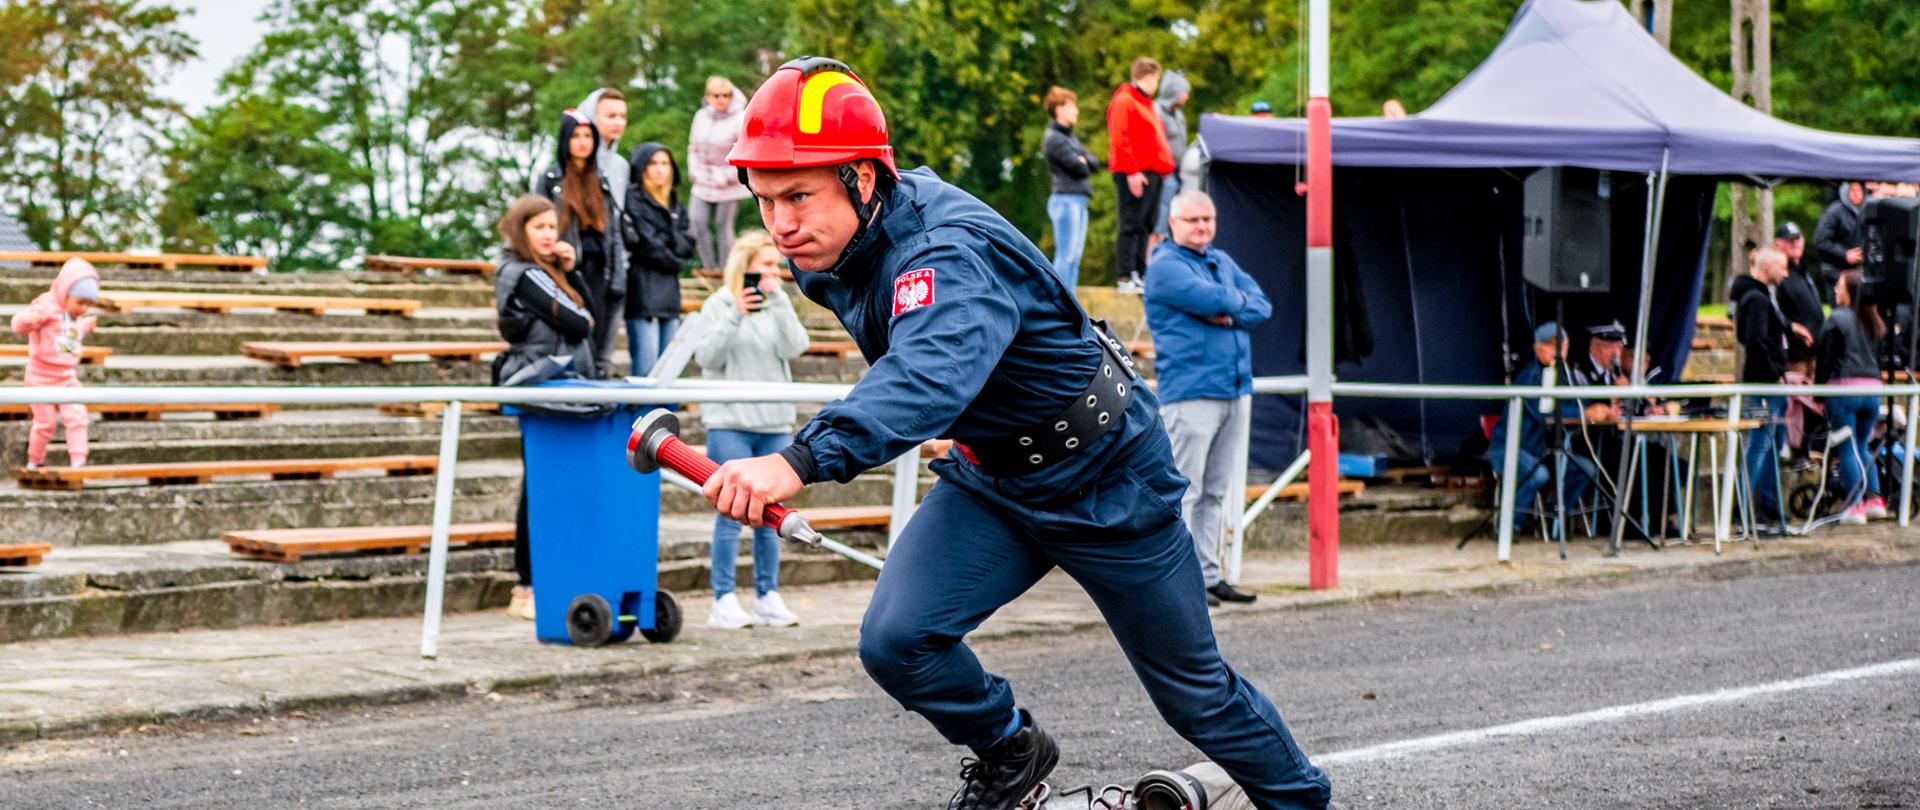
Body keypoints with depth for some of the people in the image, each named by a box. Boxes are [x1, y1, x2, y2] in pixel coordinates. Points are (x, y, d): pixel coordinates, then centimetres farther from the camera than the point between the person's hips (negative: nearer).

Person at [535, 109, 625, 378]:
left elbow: (614, 232, 14)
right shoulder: (550, 180, 3)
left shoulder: (602, 181, 15)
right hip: (567, 271, -4)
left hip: (598, 269, 4)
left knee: (601, 334, 1)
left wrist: (618, 276, 5)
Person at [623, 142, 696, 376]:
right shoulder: (633, 201, -5)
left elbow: (687, 245, 9)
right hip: (643, 291, -7)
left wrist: (667, 240, -7)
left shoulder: (676, 205, 19)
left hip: (669, 292, 7)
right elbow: (649, 246, -10)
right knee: (646, 364, -13)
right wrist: (674, 261, 2)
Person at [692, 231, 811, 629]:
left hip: (775, 424, 4)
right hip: (730, 423, -4)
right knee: (732, 513, -7)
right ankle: (723, 601, -5)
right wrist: (735, 316, -18)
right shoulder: (718, 305, 0)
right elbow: (707, 357, -7)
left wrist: (778, 301, -12)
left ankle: (768, 597, 13)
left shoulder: (778, 305, 10)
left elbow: (794, 347, -4)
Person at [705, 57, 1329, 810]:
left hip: (1106, 485, -6)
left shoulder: (950, 253, -36)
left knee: (1195, 692, 8)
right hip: (988, 481, 7)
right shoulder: (834, 248, -10)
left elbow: (930, 375, -56)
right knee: (895, 641, -15)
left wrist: (801, 460, -70)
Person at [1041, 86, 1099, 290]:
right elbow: (1079, 168, -14)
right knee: (1066, 255, -10)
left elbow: (1094, 164, 13)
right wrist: (1081, 163, 6)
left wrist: (1083, 160, -5)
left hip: (1079, 201, 9)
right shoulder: (1054, 138, -9)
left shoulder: (1071, 137, 20)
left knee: (1075, 256, 9)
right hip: (1066, 199, -9)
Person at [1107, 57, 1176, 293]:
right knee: (1131, 224, -9)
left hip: (1151, 173, 10)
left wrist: (1166, 167, 16)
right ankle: (1125, 276, -10)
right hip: (1134, 173, -10)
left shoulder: (1145, 103, 23)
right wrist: (1131, 171, -21)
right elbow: (1120, 140, -15)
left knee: (1144, 225, 10)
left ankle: (1138, 273, 13)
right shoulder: (1124, 101, -8)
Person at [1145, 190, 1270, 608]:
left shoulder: (1222, 261, 19)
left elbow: (1261, 305, 8)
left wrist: (1230, 314, -11)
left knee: (1215, 493, 11)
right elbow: (1214, 299, -20)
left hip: (1236, 391, 8)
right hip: (1190, 393, -8)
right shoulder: (1165, 266, -6)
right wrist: (1239, 299, 1)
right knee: (1183, 491, -8)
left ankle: (1208, 575, 15)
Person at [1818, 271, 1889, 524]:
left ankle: (1855, 506, -5)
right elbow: (1879, 358, 17)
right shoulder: (1874, 323, 11)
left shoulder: (1836, 319, -6)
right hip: (1872, 389, 5)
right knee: (1862, 447, 17)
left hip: (1844, 388, -5)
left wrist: (1819, 388, 1)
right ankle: (1874, 499, 8)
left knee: (1847, 449, -1)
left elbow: (1825, 358, -5)